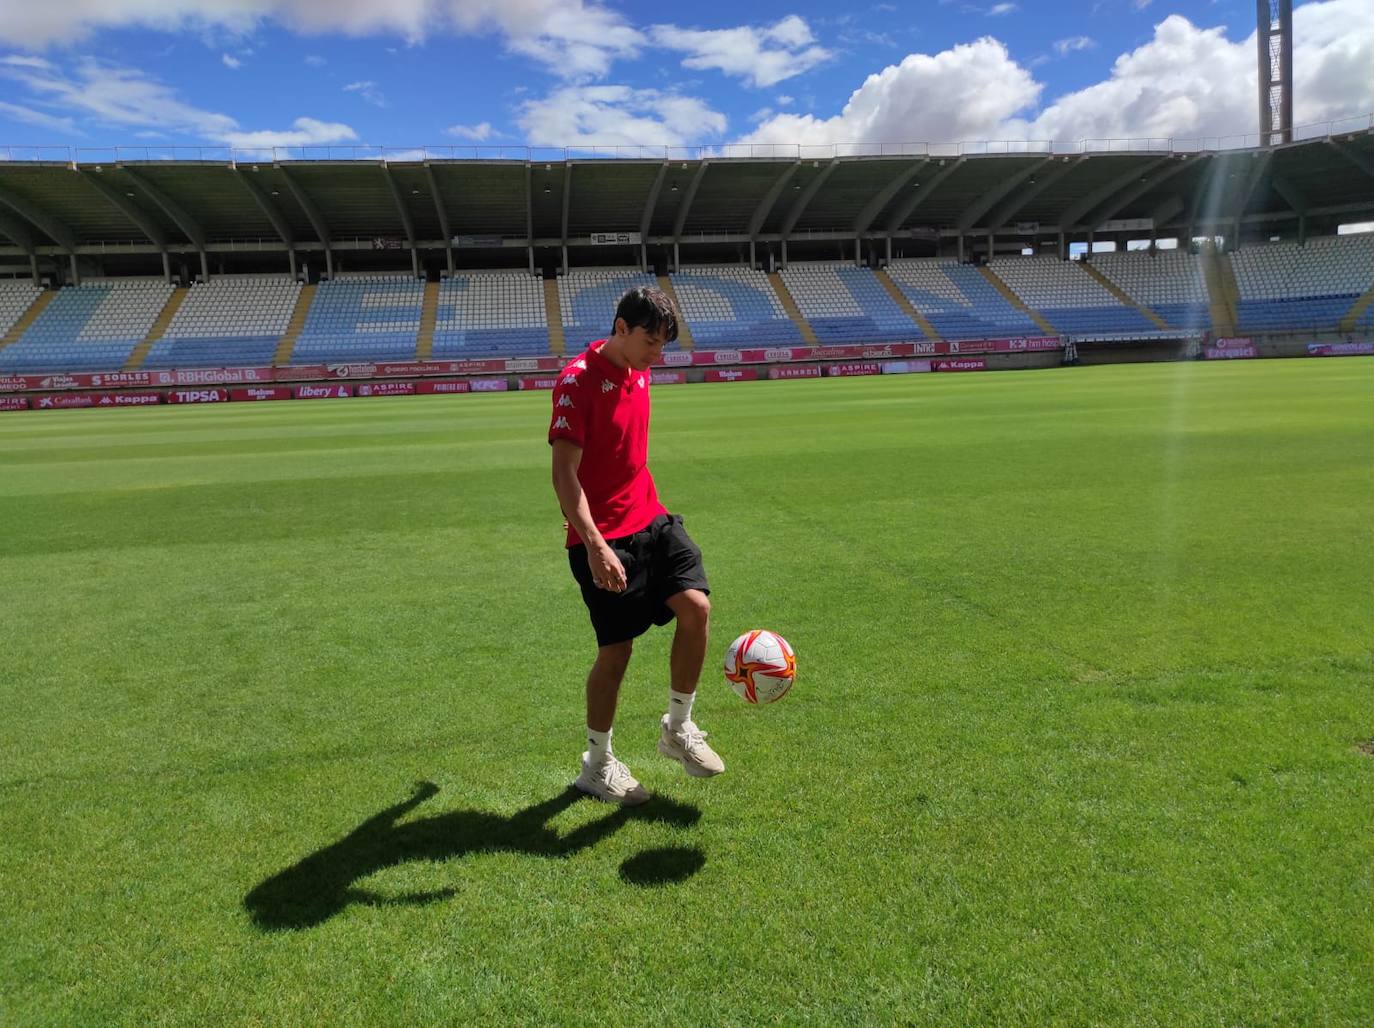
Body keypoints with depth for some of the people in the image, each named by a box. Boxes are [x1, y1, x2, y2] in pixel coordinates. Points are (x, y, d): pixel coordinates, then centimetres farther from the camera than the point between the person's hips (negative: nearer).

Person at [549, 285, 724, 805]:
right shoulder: (578, 381, -16)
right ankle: (598, 765, 22)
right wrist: (595, 545, -29)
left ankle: (678, 729, 12)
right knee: (616, 649, -1)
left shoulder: (638, 372, 9)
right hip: (602, 539, -7)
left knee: (696, 605, -10)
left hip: (651, 520, 7)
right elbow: (564, 473, -20)